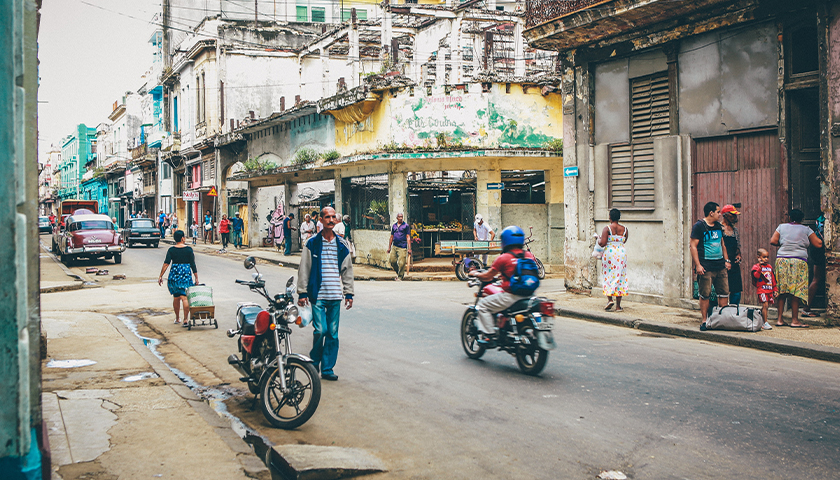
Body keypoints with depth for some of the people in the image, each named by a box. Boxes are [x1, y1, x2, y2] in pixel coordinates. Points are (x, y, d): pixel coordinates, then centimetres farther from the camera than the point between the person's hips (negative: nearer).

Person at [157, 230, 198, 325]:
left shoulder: (171, 250, 1)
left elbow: (166, 264, -7)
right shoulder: (189, 249, -2)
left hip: (174, 274, 2)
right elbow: (193, 265, -3)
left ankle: (177, 318, 27)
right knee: (185, 297, -4)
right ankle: (185, 319, -12)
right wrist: (196, 278, 1)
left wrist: (160, 276, -5)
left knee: (176, 298, 15)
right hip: (186, 274, -2)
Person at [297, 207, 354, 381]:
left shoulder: (342, 245, 9)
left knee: (333, 333, 4)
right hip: (318, 295, -3)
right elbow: (304, 269, 1)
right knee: (320, 330, -11)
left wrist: (349, 294, 11)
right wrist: (302, 293, -3)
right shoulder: (312, 244, 0)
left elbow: (347, 270, 14)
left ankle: (327, 368, 13)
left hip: (335, 296, 3)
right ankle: (314, 362, 14)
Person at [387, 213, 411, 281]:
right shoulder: (394, 226, 14)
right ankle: (400, 273, 19)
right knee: (392, 261, 0)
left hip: (402, 247, -5)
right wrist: (389, 247, 16)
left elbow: (408, 237, -3)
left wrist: (409, 248, -9)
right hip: (394, 246, 5)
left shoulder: (406, 226, 1)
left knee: (401, 263, -7)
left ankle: (400, 276, 6)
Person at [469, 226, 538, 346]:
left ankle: (488, 337, 1)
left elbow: (487, 277, -2)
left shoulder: (503, 258, -9)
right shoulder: (529, 256, 7)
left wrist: (475, 274, 19)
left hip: (510, 296, -7)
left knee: (483, 305, 8)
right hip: (528, 295, 7)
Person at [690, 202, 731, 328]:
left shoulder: (718, 226, 16)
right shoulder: (699, 226, -6)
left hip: (720, 266, 7)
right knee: (705, 295, -3)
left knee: (724, 292, 5)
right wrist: (698, 265, -16)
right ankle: (704, 321, 4)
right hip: (706, 267, -7)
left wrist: (726, 260, 17)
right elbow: (693, 246, -10)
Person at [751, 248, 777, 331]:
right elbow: (756, 276, -22)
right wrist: (760, 267, -31)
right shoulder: (756, 267, -4)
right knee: (765, 305, -13)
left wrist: (775, 289, 20)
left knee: (766, 306, 9)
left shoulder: (770, 267, 16)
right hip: (762, 290, -7)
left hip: (770, 290, 7)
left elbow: (773, 279, 21)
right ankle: (765, 323, -10)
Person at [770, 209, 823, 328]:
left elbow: (773, 241, 4)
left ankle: (779, 319, 6)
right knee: (796, 291, -1)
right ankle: (794, 320, -1)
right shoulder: (806, 230, 5)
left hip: (781, 259, 3)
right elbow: (819, 244, 6)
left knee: (782, 291, 7)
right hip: (798, 262, -3)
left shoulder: (782, 227, 11)